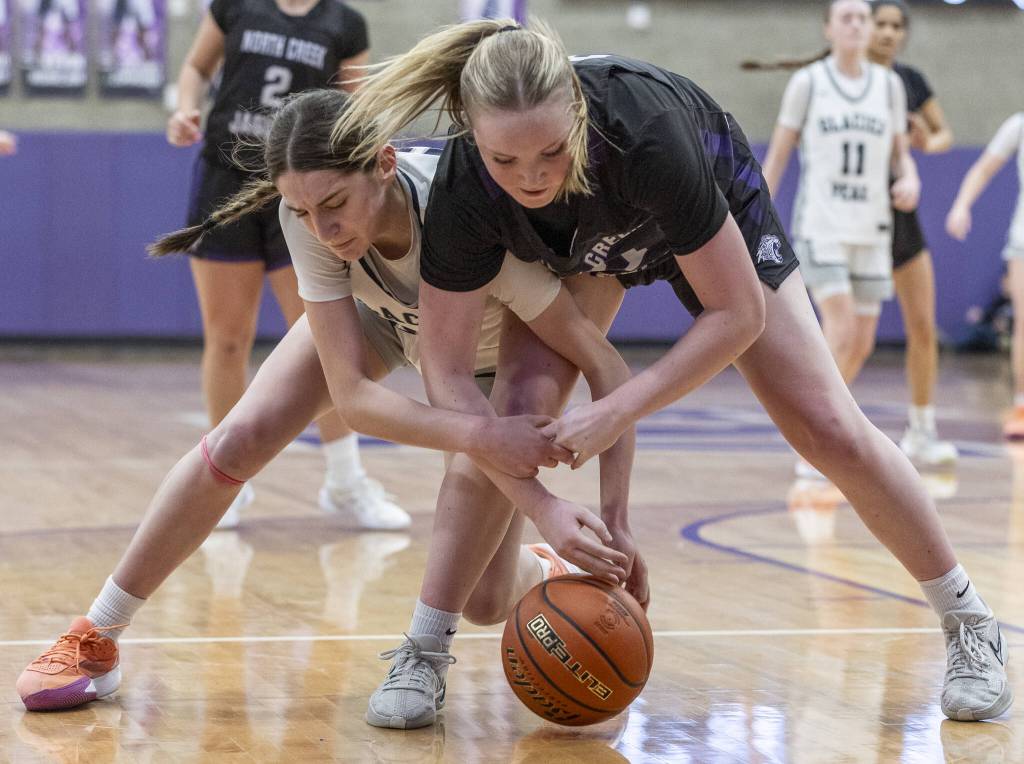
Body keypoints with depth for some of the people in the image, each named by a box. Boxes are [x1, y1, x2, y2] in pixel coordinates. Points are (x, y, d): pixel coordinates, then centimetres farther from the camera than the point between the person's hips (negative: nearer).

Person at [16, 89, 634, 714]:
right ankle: (95, 641, -2)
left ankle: (542, 576, 28)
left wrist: (615, 528, -50)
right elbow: (351, 392, -36)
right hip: (379, 316, 2)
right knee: (239, 441, -17)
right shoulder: (310, 219, -35)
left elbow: (608, 370, -40)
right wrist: (480, 435, -53)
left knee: (482, 595, -10)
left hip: (494, 347, -2)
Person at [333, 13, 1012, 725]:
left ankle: (970, 625, 13)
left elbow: (737, 313, -33)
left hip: (717, 206, -2)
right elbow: (448, 370, -30)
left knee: (829, 430, -5)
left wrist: (615, 413, -40)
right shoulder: (462, 192, -37)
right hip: (575, 250, 2)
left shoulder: (644, 133, -45)